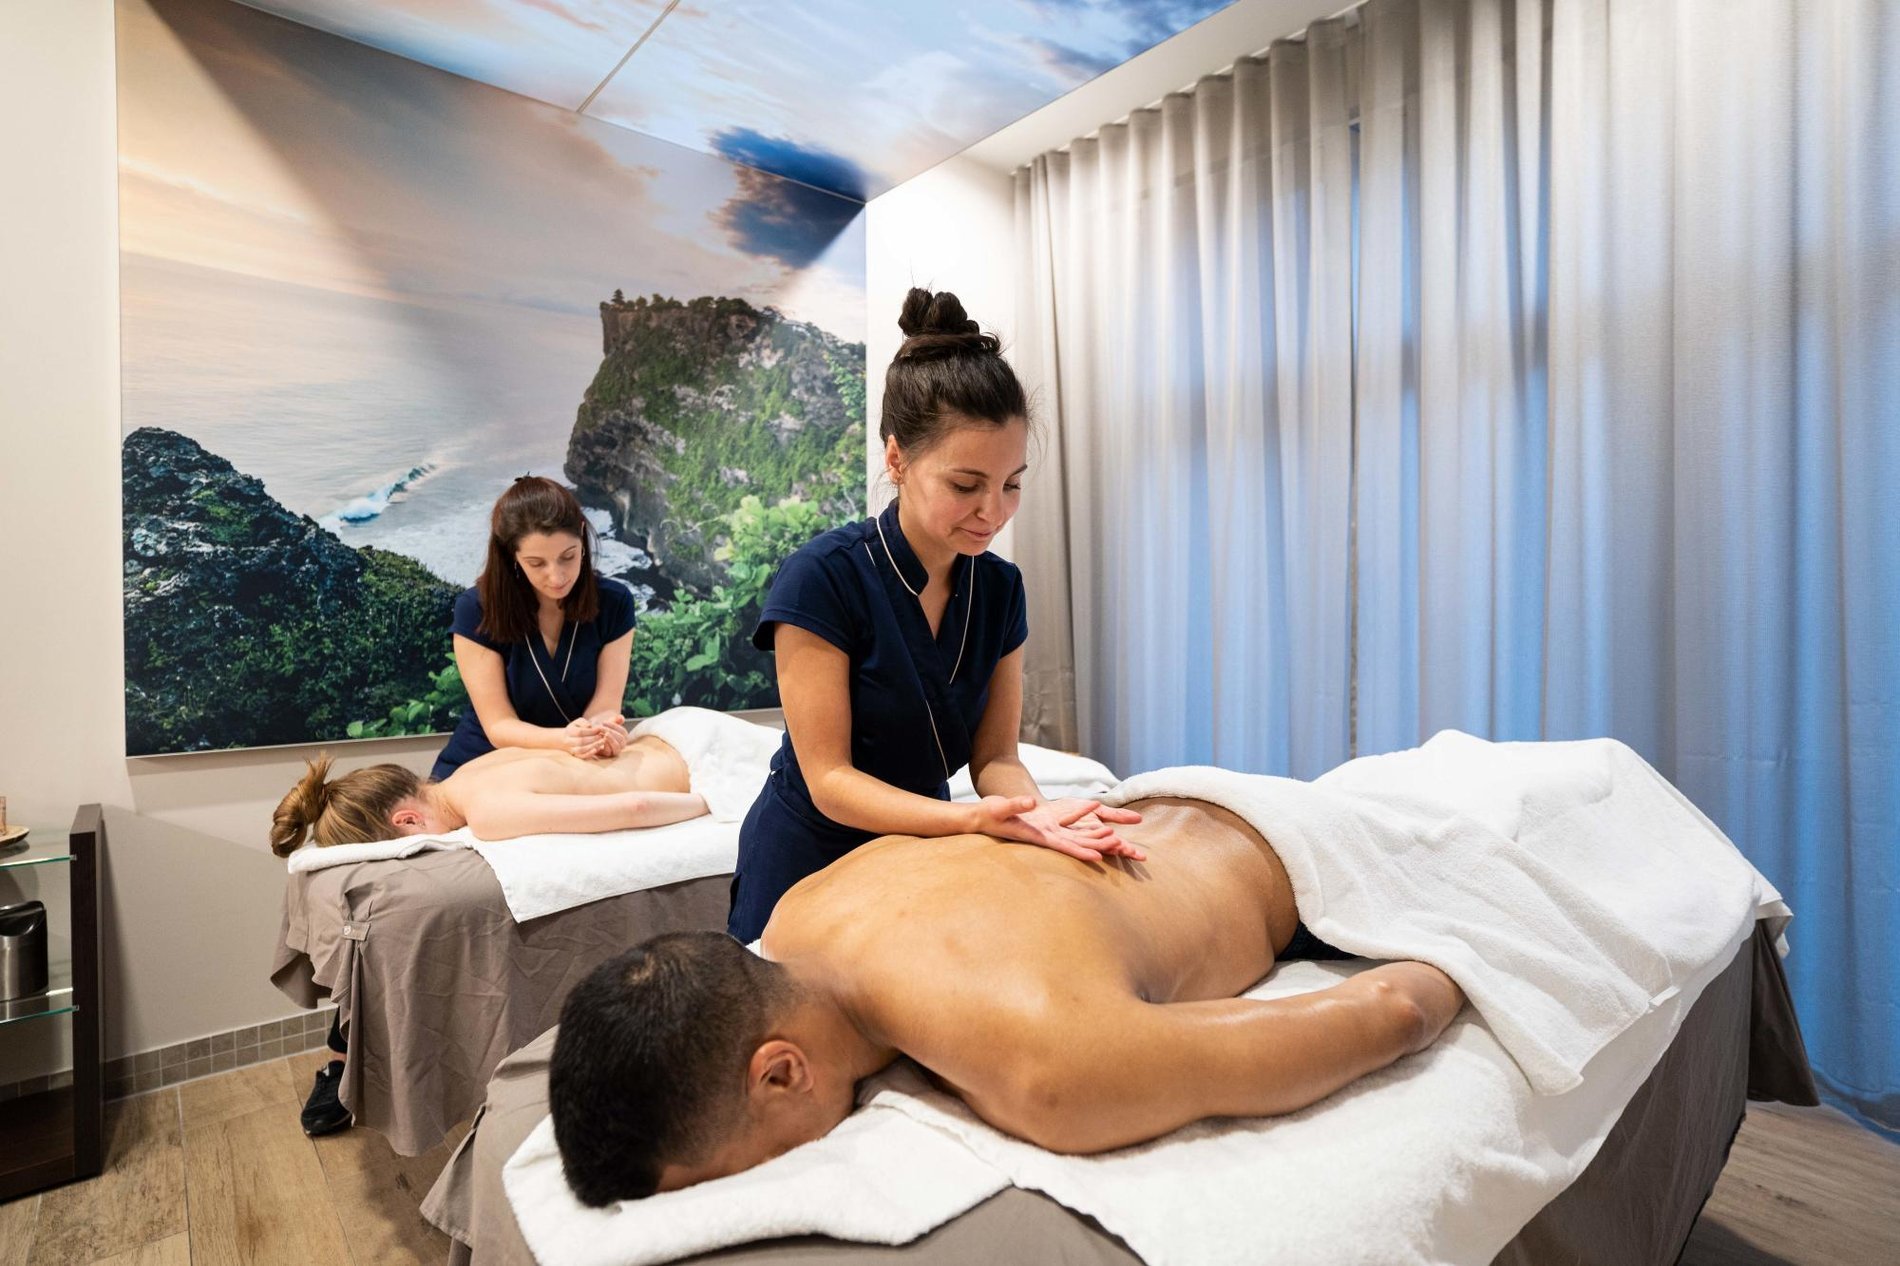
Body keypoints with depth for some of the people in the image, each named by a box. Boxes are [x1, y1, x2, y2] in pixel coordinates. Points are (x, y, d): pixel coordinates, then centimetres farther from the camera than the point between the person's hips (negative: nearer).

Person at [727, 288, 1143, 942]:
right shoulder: (821, 578, -23)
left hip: (925, 861, 5)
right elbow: (829, 778, -22)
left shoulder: (999, 587, -6)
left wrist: (1034, 810, -28)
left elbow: (995, 753, -6)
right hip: (808, 868, -4)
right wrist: (971, 818, -36)